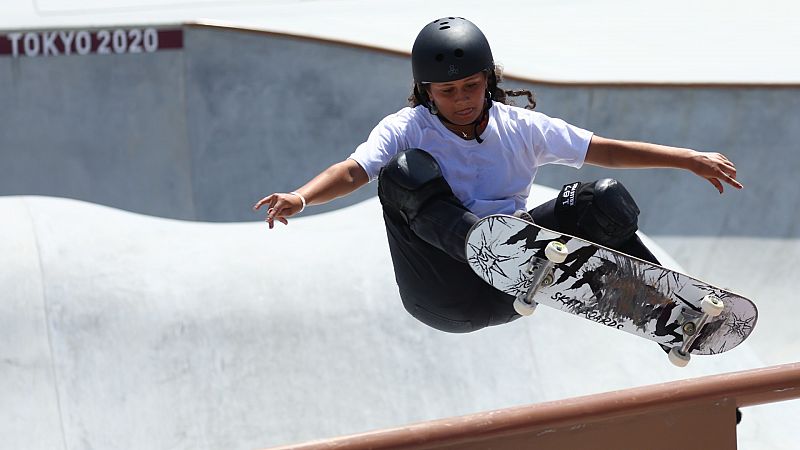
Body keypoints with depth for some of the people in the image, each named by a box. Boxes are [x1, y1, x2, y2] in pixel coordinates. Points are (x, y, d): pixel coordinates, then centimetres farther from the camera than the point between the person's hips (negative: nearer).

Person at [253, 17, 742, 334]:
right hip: (443, 295, -3)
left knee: (604, 200, -14)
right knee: (406, 172, -27)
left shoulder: (522, 128, 10)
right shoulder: (406, 130, 2)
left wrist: (690, 159, 6)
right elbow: (353, 170, -15)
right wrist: (300, 197, -36)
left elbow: (607, 151, 11)